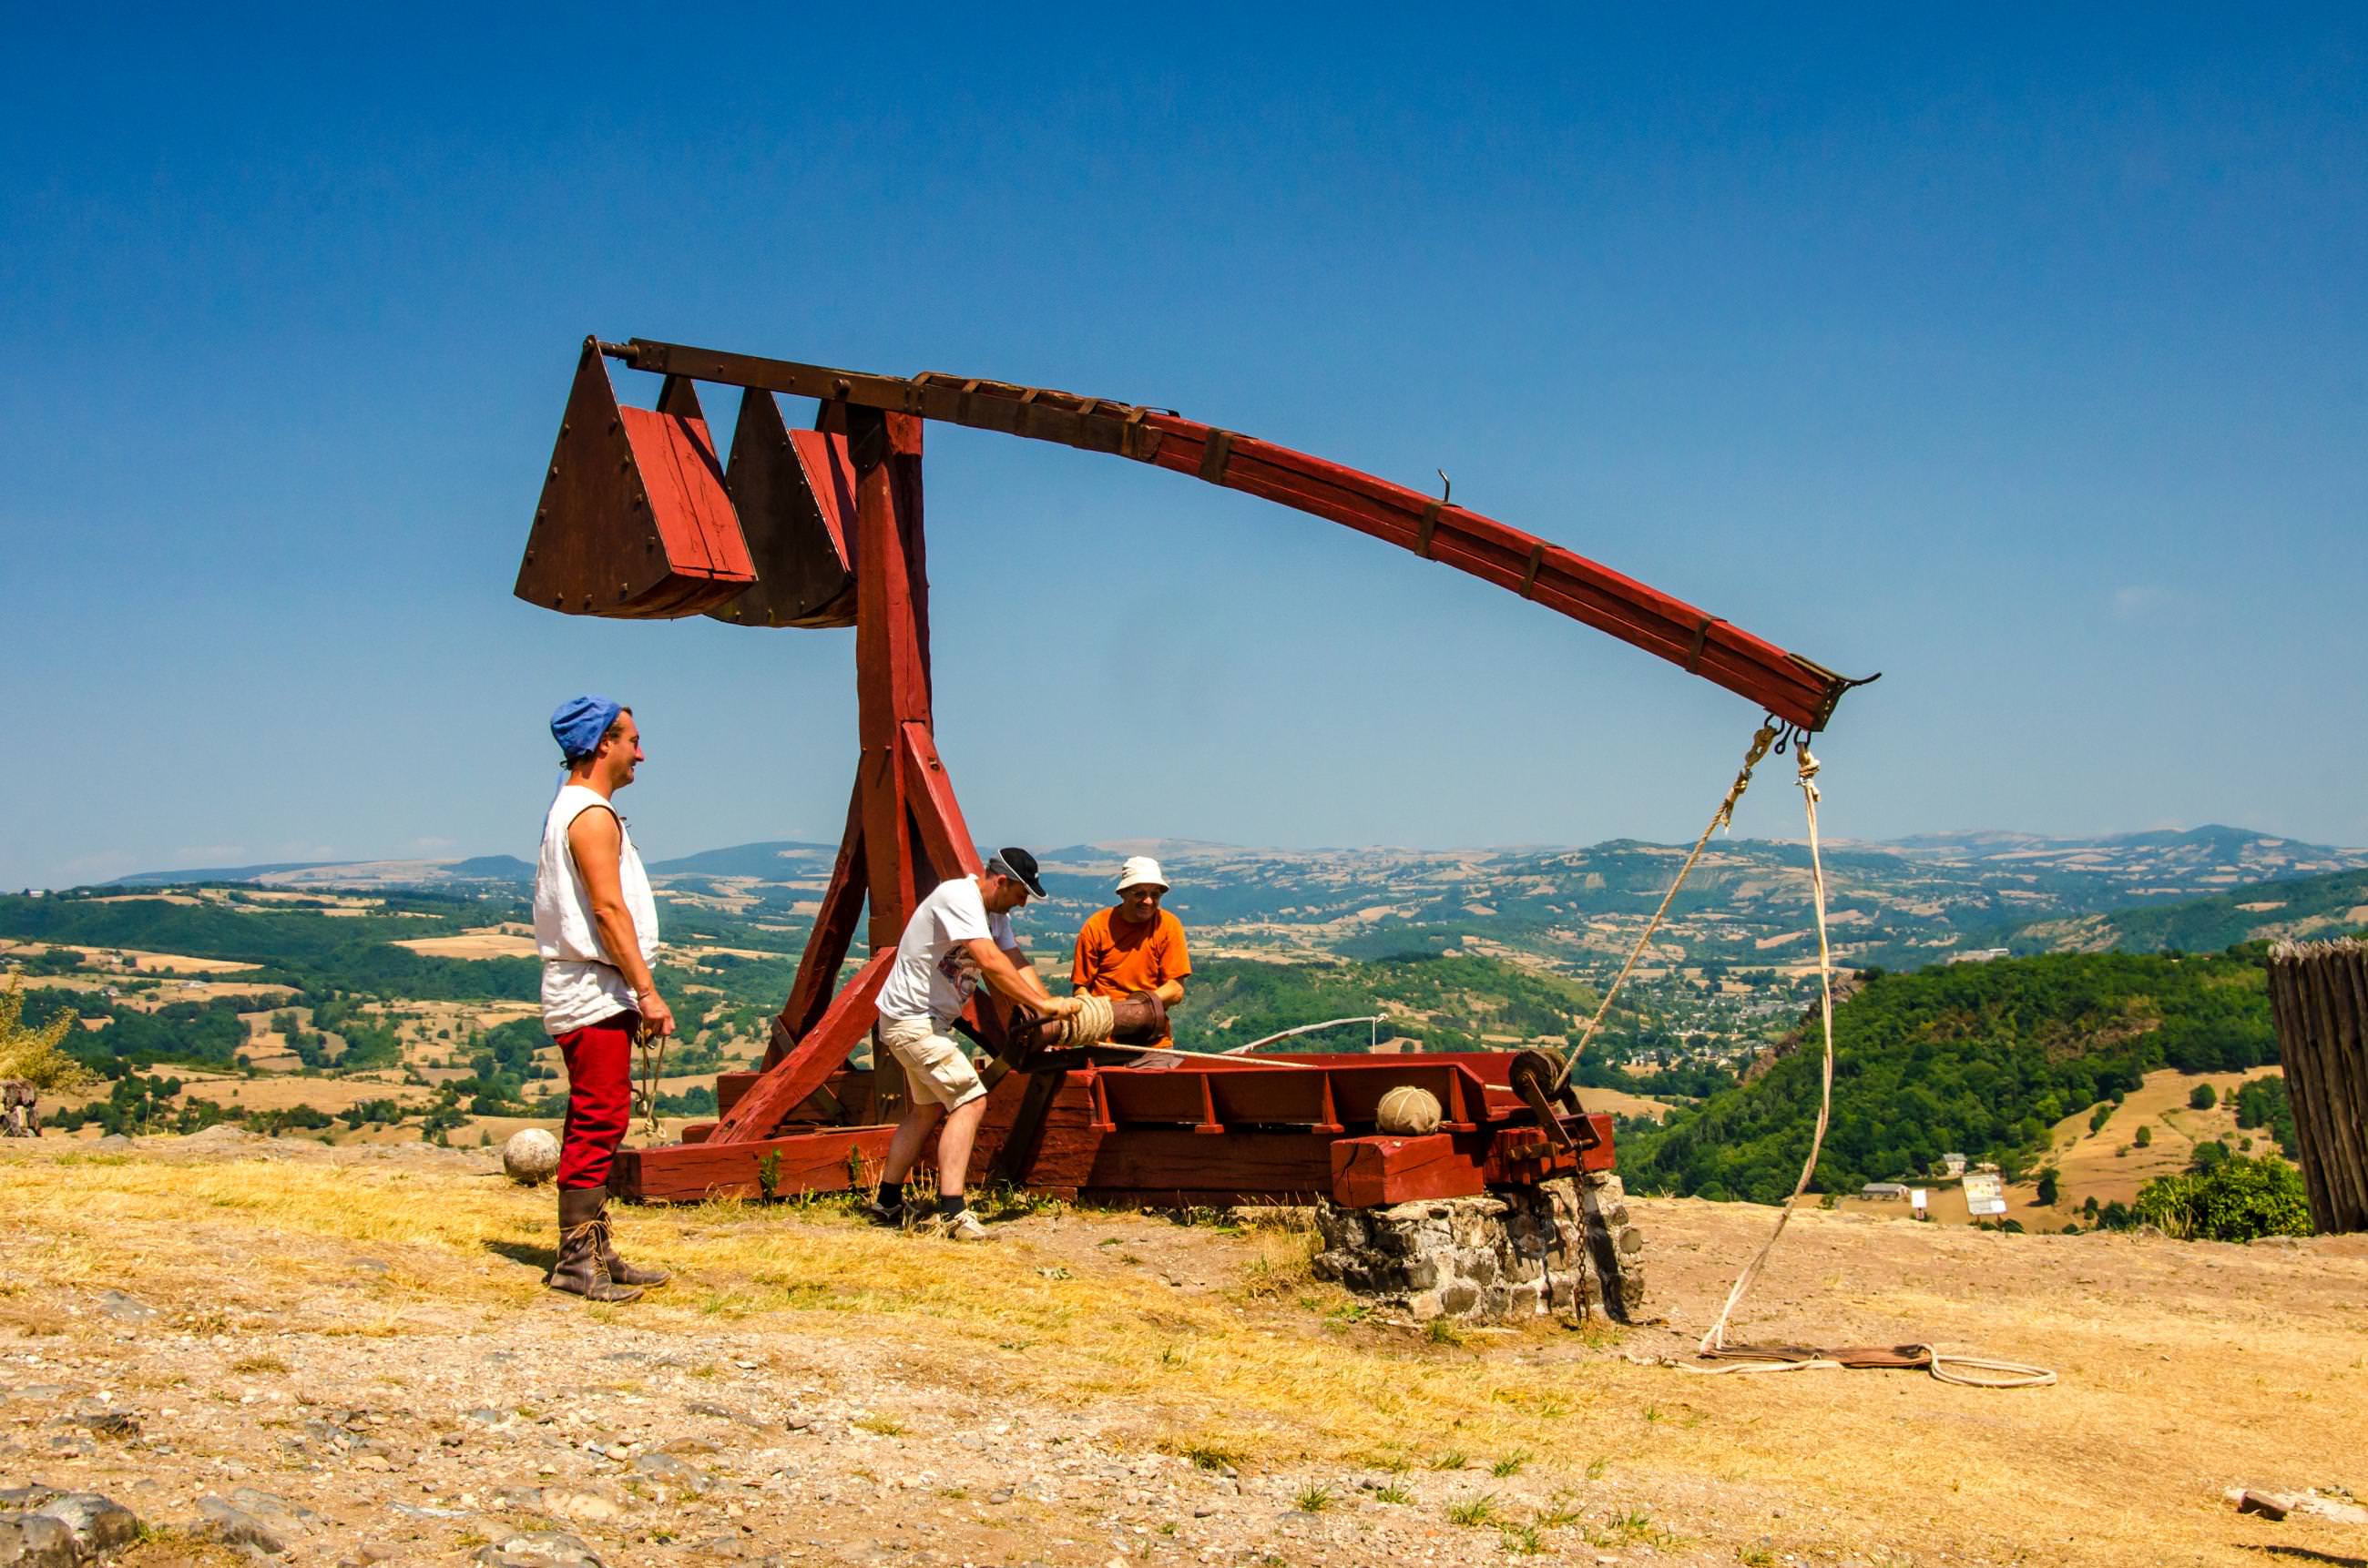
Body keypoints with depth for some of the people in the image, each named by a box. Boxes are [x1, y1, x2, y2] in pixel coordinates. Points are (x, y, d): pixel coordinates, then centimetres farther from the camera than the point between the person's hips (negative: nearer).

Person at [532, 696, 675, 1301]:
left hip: (590, 994, 11)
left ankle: (593, 1251, 19)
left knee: (596, 1122, 13)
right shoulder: (593, 815, -12)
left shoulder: (571, 811, 20)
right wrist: (648, 991, -19)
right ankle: (577, 1261, -6)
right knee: (598, 1121, -9)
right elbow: (608, 910, -20)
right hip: (595, 994, -11)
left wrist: (636, 992, 21)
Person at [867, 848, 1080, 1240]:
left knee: (928, 1111, 20)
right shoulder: (958, 897, -23)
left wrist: (1051, 1008, -11)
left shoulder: (994, 912, 9)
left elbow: (1017, 963, 3)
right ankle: (951, 1214, -22)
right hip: (912, 1019, -11)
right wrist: (1043, 1004, -31)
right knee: (971, 1101, -17)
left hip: (930, 1022, 11)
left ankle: (886, 1203, 30)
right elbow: (990, 962, -32)